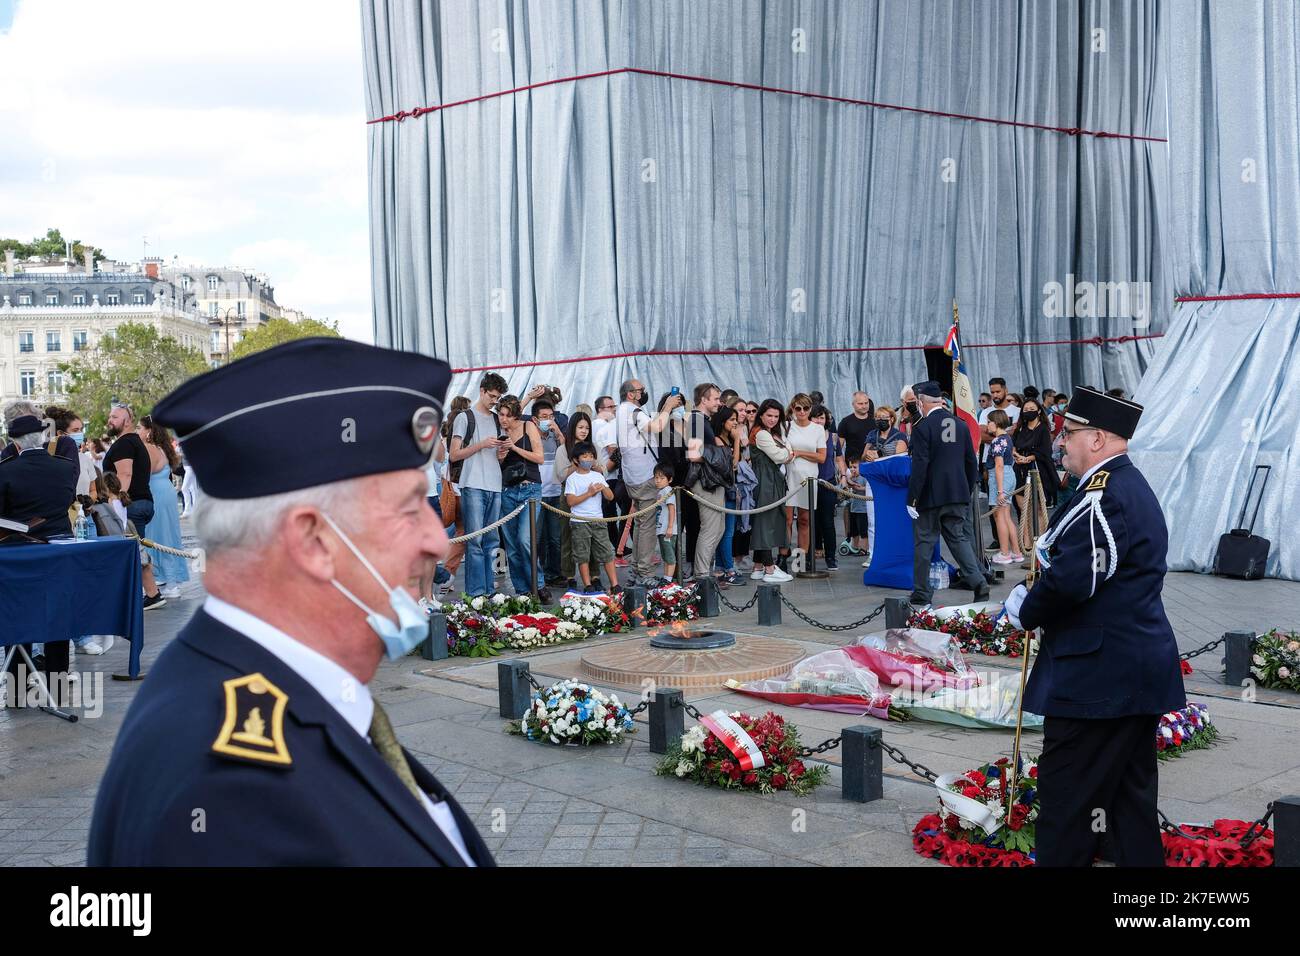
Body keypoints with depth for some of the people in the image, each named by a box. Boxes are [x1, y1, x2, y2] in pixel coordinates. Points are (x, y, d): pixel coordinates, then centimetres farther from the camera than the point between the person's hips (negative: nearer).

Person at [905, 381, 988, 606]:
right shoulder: (961, 425, 6)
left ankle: (921, 592, 10)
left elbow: (920, 466, -17)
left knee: (924, 542, 4)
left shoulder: (922, 428, -13)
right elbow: (971, 463, 10)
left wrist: (912, 499, -13)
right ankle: (978, 582, -2)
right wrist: (968, 492, 19)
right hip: (957, 494, 5)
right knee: (958, 538, 13)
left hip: (930, 495, -5)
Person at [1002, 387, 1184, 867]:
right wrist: (1050, 551, 7)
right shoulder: (1134, 487, 15)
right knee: (1132, 793, 16)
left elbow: (1070, 580, -25)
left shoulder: (1102, 495, -19)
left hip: (1097, 673, -10)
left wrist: (1024, 609, -8)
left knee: (1067, 794, -2)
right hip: (1140, 670, 10)